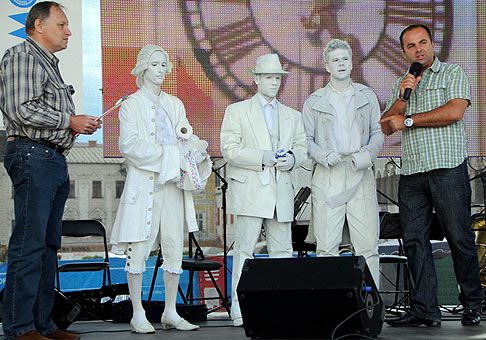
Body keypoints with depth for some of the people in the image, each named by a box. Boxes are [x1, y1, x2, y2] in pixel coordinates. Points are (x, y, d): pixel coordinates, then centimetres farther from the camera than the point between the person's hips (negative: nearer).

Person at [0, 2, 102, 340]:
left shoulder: (49, 63, 25)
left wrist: (81, 123, 13)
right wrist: (70, 121, -11)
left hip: (54, 159, 10)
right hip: (33, 156, -10)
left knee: (49, 244, 9)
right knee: (29, 244, -11)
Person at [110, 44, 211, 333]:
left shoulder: (175, 104, 17)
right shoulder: (132, 104, 1)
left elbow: (188, 138, 14)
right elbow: (129, 145, -10)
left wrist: (200, 155, -8)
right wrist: (167, 154, -17)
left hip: (173, 184, 5)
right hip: (143, 184, -5)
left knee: (175, 248, 4)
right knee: (139, 249, -4)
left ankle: (171, 313, 12)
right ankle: (138, 315, 4)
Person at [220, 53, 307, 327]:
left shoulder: (293, 116, 20)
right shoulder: (237, 111, 7)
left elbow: (302, 148, 19)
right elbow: (229, 149, -2)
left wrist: (292, 158, -4)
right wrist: (261, 157, -14)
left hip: (281, 191, 4)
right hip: (250, 189, -4)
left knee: (282, 250, 2)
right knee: (245, 247, -7)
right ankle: (240, 309, -5)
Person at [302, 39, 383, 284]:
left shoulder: (367, 96, 15)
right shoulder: (314, 101, 11)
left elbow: (378, 132, 13)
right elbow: (306, 139, 9)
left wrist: (368, 153, -6)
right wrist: (323, 156, -10)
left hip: (360, 175, 1)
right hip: (327, 178, -1)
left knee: (367, 243, -5)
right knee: (326, 244, -5)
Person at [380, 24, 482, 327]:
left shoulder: (453, 73, 6)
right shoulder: (402, 84, 21)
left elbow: (454, 111, -11)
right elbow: (386, 128, 13)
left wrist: (408, 120, -6)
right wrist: (402, 97, -3)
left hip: (448, 168, -5)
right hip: (412, 175, 5)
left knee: (460, 238, -3)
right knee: (414, 240, 0)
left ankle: (473, 304, 10)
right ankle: (425, 310, 2)